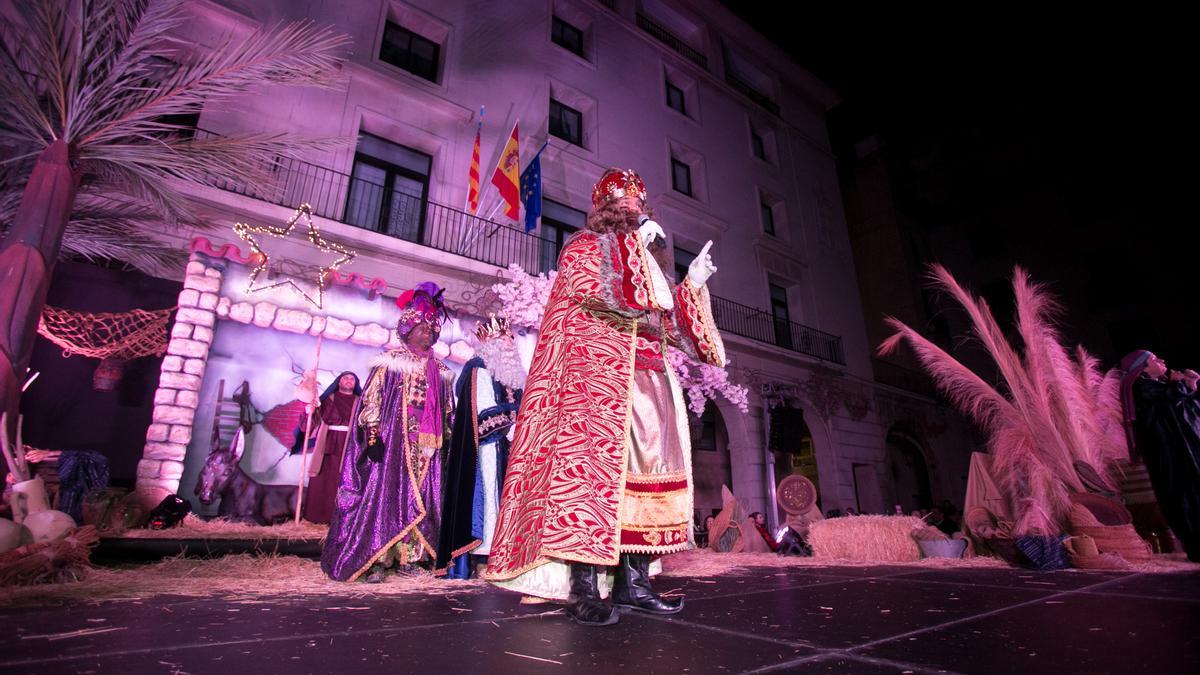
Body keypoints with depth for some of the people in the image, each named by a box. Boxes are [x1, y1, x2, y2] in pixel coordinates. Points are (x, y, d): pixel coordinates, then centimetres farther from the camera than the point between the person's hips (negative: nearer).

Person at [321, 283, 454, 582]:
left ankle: (408, 556, 11)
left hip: (426, 447, 5)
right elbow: (370, 400, -4)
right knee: (384, 494, -5)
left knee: (419, 499, 4)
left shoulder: (438, 369, 15)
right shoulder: (390, 361, 2)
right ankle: (376, 561, 1)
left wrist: (446, 439, 13)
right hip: (392, 442, -4)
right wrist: (373, 436, -14)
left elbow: (445, 409, 18)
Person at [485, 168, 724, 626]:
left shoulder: (644, 261, 29)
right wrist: (635, 244, -3)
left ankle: (633, 580, 4)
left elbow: (666, 325, 26)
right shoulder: (583, 245, 11)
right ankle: (583, 587, -13)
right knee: (594, 461, -15)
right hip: (598, 370, -7)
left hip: (647, 374, 7)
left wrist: (692, 285, 19)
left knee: (644, 465, -1)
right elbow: (595, 289, -10)